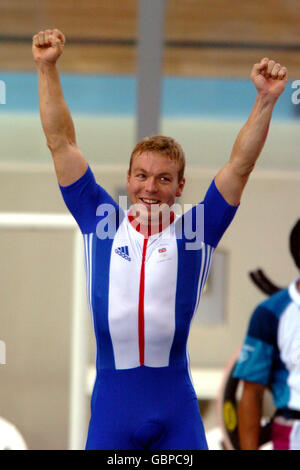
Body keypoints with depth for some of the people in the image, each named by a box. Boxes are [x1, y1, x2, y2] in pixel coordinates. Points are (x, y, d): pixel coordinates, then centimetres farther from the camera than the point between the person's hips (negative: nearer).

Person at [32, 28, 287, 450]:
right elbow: (61, 144, 7)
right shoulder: (101, 220, 8)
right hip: (112, 398, 0)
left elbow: (241, 163, 1)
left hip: (176, 404, 0)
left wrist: (265, 100, -9)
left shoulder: (196, 230, 5)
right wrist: (47, 68, 2)